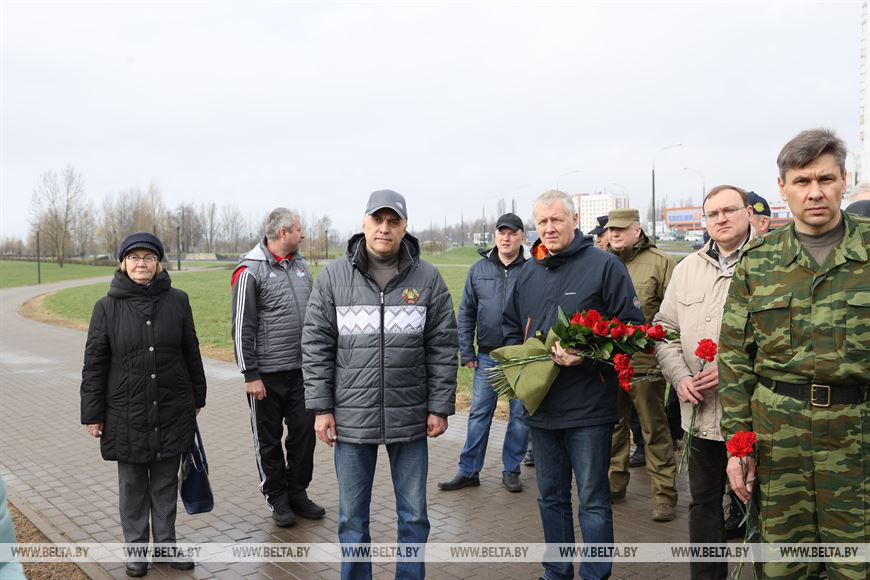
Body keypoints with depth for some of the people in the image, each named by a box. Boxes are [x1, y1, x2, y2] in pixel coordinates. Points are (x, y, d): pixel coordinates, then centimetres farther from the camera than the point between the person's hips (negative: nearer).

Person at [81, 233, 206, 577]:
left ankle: (166, 543, 28)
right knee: (132, 484, 12)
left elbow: (191, 352, 6)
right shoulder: (107, 307, -3)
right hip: (126, 412, -1)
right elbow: (94, 364, 0)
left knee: (166, 482, 13)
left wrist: (197, 398, 10)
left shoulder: (177, 300, -1)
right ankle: (136, 548, 28)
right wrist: (92, 413, -1)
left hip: (172, 410, 1)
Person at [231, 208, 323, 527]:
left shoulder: (301, 265, 11)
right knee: (269, 440, 8)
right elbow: (242, 327, -11)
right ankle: (277, 498, 24)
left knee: (305, 432, 9)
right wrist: (250, 375, -12)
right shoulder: (251, 270, -10)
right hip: (267, 374, -6)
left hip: (301, 370, 6)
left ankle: (297, 493, 26)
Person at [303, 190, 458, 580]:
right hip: (351, 418, 0)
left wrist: (440, 407, -2)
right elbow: (316, 347, 1)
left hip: (410, 418, 0)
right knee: (352, 519, 14)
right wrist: (321, 407, -3)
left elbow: (443, 349, 1)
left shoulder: (427, 278, 0)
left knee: (413, 516, 14)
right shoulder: (333, 277, 0)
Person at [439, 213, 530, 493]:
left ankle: (511, 470, 24)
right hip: (487, 357, 2)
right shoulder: (478, 269, 4)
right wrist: (466, 352, 3)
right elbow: (466, 313, 7)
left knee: (520, 415, 9)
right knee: (478, 414, 7)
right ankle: (469, 471, 18)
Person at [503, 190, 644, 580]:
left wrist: (588, 357, -22)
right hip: (540, 405, 6)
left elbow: (631, 327, -10)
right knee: (551, 497, 19)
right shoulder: (527, 273, 11)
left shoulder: (604, 265, -7)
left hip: (588, 409, -6)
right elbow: (511, 327, 22)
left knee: (593, 502, 6)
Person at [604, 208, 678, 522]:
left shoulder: (660, 262, -3)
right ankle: (614, 484, 31)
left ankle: (664, 495, 15)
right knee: (613, 425, 16)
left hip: (645, 362, -5)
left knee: (655, 430, 5)